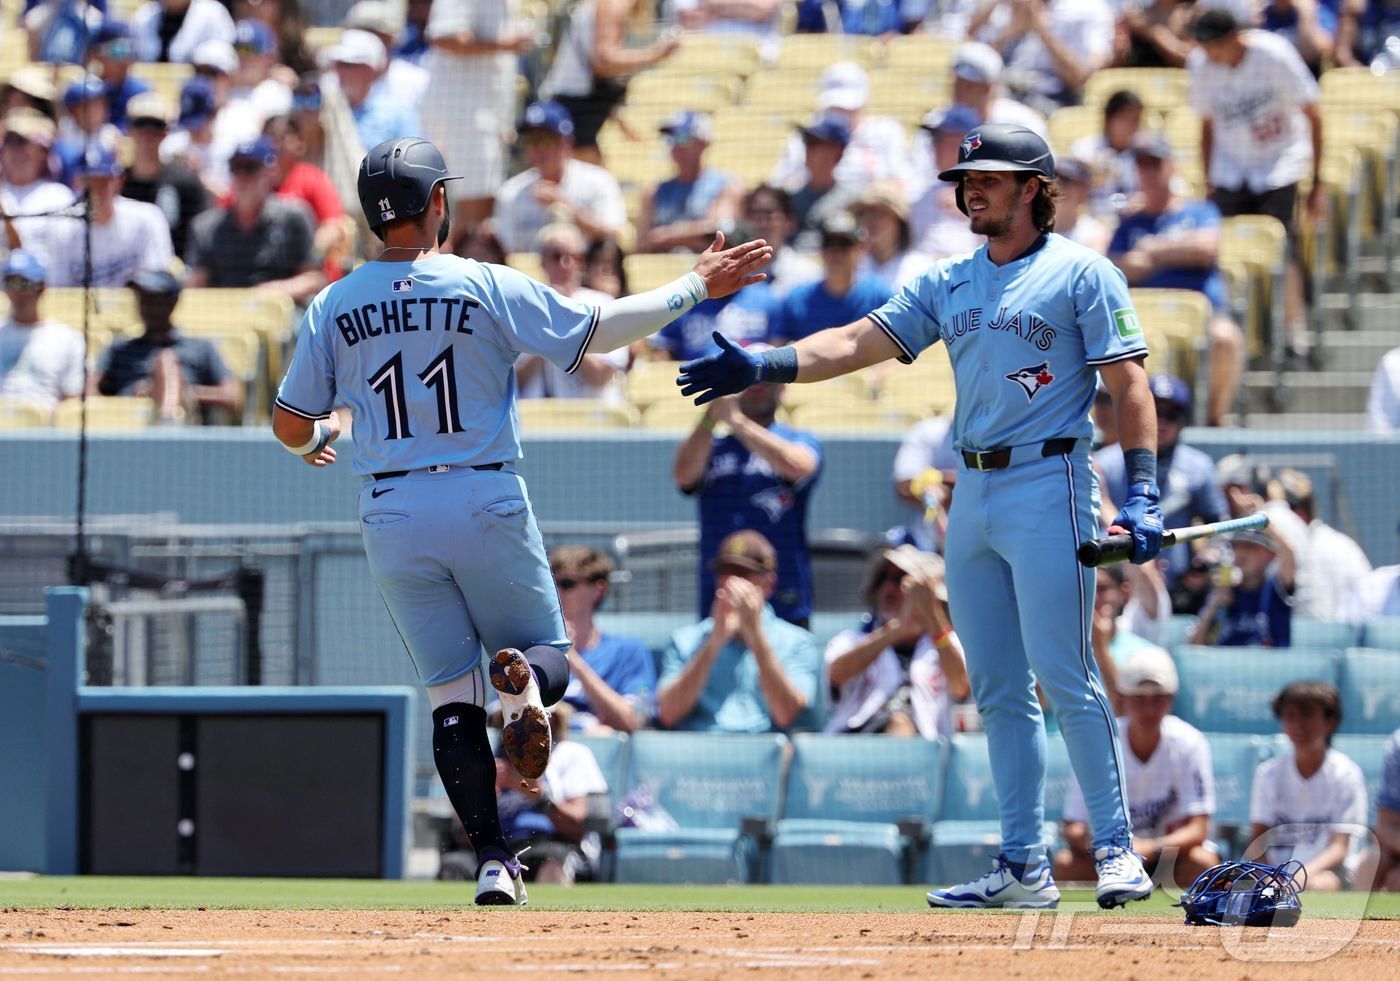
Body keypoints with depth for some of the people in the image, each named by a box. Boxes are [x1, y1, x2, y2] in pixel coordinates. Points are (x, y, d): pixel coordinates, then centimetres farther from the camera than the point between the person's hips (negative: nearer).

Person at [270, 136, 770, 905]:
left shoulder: (332, 308, 2)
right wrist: (695, 286, 6)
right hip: (487, 505, -2)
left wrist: (312, 442, 32)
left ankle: (493, 858, -5)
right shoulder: (485, 288, -6)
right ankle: (522, 676, -25)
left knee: (452, 696, 8)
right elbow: (599, 331, -5)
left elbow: (290, 424, 7)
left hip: (393, 517, 2)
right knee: (551, 657, 13)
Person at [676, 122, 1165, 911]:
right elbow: (859, 341, 7)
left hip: (1049, 488, -7)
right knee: (999, 692, 6)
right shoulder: (950, 284, 15)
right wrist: (766, 367, -9)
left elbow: (1130, 384, -8)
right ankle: (1025, 868, 9)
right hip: (973, 494, 7)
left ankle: (1117, 849, -8)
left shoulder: (1081, 274, -3)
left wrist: (1142, 494, -18)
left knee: (1065, 679, -12)